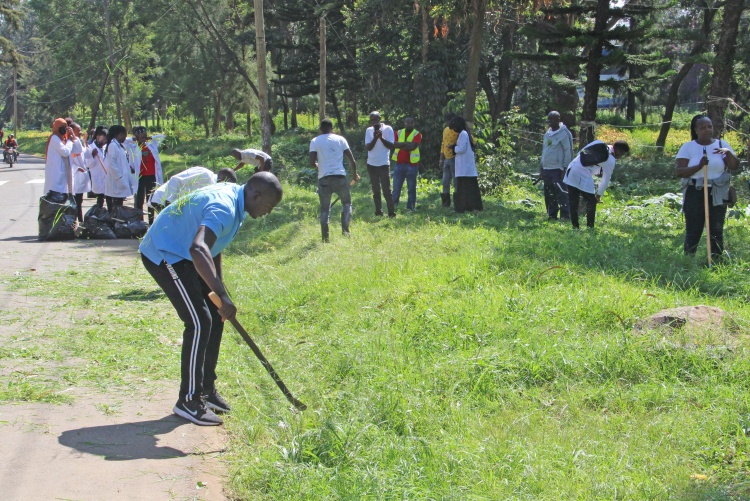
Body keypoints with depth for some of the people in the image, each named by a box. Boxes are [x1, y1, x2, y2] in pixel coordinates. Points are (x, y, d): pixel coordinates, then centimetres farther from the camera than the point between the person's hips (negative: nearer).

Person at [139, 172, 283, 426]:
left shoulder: (232, 195, 2)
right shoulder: (224, 208, -29)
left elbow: (212, 243, 17)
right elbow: (198, 248, -48)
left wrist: (219, 287, 17)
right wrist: (222, 295, -52)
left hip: (181, 255, 11)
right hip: (163, 255, -11)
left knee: (215, 317, 11)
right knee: (199, 322, -14)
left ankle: (206, 389, 22)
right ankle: (189, 401, -5)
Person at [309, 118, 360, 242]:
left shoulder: (315, 141, 5)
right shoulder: (340, 139, 8)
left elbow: (311, 163, -4)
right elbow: (352, 160, 6)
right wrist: (354, 175, 21)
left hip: (324, 179, 0)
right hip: (340, 177, 0)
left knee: (324, 209, 9)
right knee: (347, 203, 18)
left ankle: (325, 238, 2)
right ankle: (345, 230, 1)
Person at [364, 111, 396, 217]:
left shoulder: (388, 129, -6)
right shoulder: (369, 130, 2)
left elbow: (391, 146, -10)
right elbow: (368, 147, -5)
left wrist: (381, 138, -23)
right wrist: (375, 138, -21)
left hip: (384, 164, -4)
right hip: (371, 164, 4)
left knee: (387, 190, -7)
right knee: (375, 191, 9)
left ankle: (391, 213, -6)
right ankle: (378, 211, 14)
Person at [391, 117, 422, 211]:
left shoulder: (417, 134, -1)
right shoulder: (399, 133, 9)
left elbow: (412, 146, -17)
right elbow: (393, 144, -7)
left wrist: (400, 145, -12)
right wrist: (406, 144, -18)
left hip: (412, 164, -3)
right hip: (399, 163, 3)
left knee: (411, 188, 4)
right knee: (396, 187, 5)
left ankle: (410, 207, 10)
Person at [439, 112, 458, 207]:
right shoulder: (445, 130, 16)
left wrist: (453, 146, -26)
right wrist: (441, 160, 19)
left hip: (455, 159, -8)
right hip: (446, 159, 8)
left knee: (456, 182, -6)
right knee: (445, 182, 8)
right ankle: (446, 202, 14)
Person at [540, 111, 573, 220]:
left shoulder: (564, 133, -8)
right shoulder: (547, 133, 16)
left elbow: (568, 151, -10)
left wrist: (565, 167, -14)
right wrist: (541, 167, 19)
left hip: (557, 169, -8)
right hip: (546, 169, 8)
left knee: (561, 193, -10)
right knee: (549, 195, 10)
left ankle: (565, 214, -8)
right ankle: (551, 214, 16)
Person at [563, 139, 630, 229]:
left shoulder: (598, 143, 13)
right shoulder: (610, 161, -5)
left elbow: (580, 153, 15)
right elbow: (606, 180, 3)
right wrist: (599, 194, 15)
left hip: (571, 169, 8)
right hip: (583, 175, -8)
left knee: (573, 202, 12)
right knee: (591, 202, 6)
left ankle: (575, 226, 18)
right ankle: (590, 227, 7)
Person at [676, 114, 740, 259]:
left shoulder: (721, 144, 7)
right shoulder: (688, 147, 2)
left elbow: (735, 166, 1)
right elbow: (678, 171, -7)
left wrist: (729, 153, -18)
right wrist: (699, 166, -20)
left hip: (717, 194, 1)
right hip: (695, 194, -1)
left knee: (717, 230, 0)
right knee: (693, 230, -1)